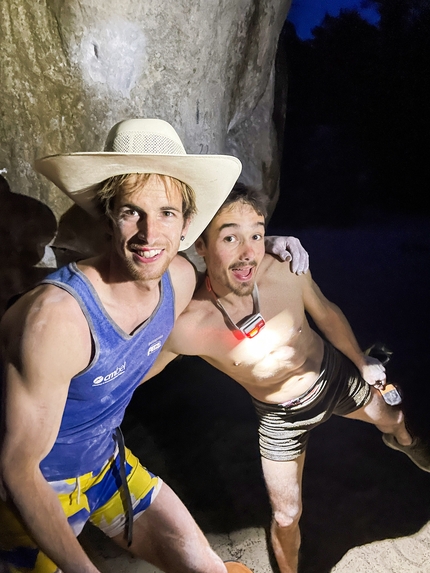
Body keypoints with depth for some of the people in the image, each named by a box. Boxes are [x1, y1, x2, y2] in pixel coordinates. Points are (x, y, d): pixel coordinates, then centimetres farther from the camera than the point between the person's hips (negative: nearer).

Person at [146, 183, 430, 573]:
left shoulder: (286, 269, -29)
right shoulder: (188, 326, -36)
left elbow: (326, 314, -6)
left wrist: (362, 363, 7)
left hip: (336, 374, 3)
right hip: (282, 417, -2)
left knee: (391, 419, 30)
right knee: (286, 517, 9)